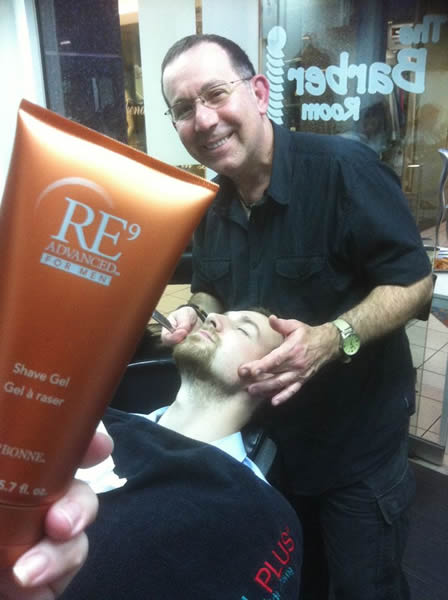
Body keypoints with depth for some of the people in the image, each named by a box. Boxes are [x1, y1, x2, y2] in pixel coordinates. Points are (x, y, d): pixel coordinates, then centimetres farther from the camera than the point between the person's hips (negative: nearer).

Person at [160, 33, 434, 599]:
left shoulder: (343, 167, -22)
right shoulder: (211, 205, -1)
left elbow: (413, 280, -19)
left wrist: (331, 339, -34)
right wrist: (194, 313, -11)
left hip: (358, 444, -5)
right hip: (265, 438, 6)